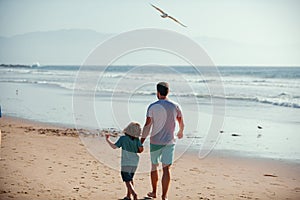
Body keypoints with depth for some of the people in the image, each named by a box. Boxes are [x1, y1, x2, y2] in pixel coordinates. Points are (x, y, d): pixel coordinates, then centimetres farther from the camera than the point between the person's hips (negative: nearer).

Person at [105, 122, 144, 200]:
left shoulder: (123, 138, -8)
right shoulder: (137, 140, -2)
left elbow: (114, 146, -6)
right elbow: (141, 149, -9)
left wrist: (108, 139, 8)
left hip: (125, 163, -4)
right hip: (134, 163, 4)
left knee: (127, 181, -5)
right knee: (130, 179, 21)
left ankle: (134, 194, -25)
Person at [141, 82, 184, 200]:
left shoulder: (152, 107, -7)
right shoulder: (175, 106, -2)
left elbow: (147, 126, -11)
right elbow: (181, 124, 10)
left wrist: (141, 142, -6)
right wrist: (180, 132, 32)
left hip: (155, 141, 0)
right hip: (169, 142, 0)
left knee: (154, 166, 18)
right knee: (166, 169, -1)